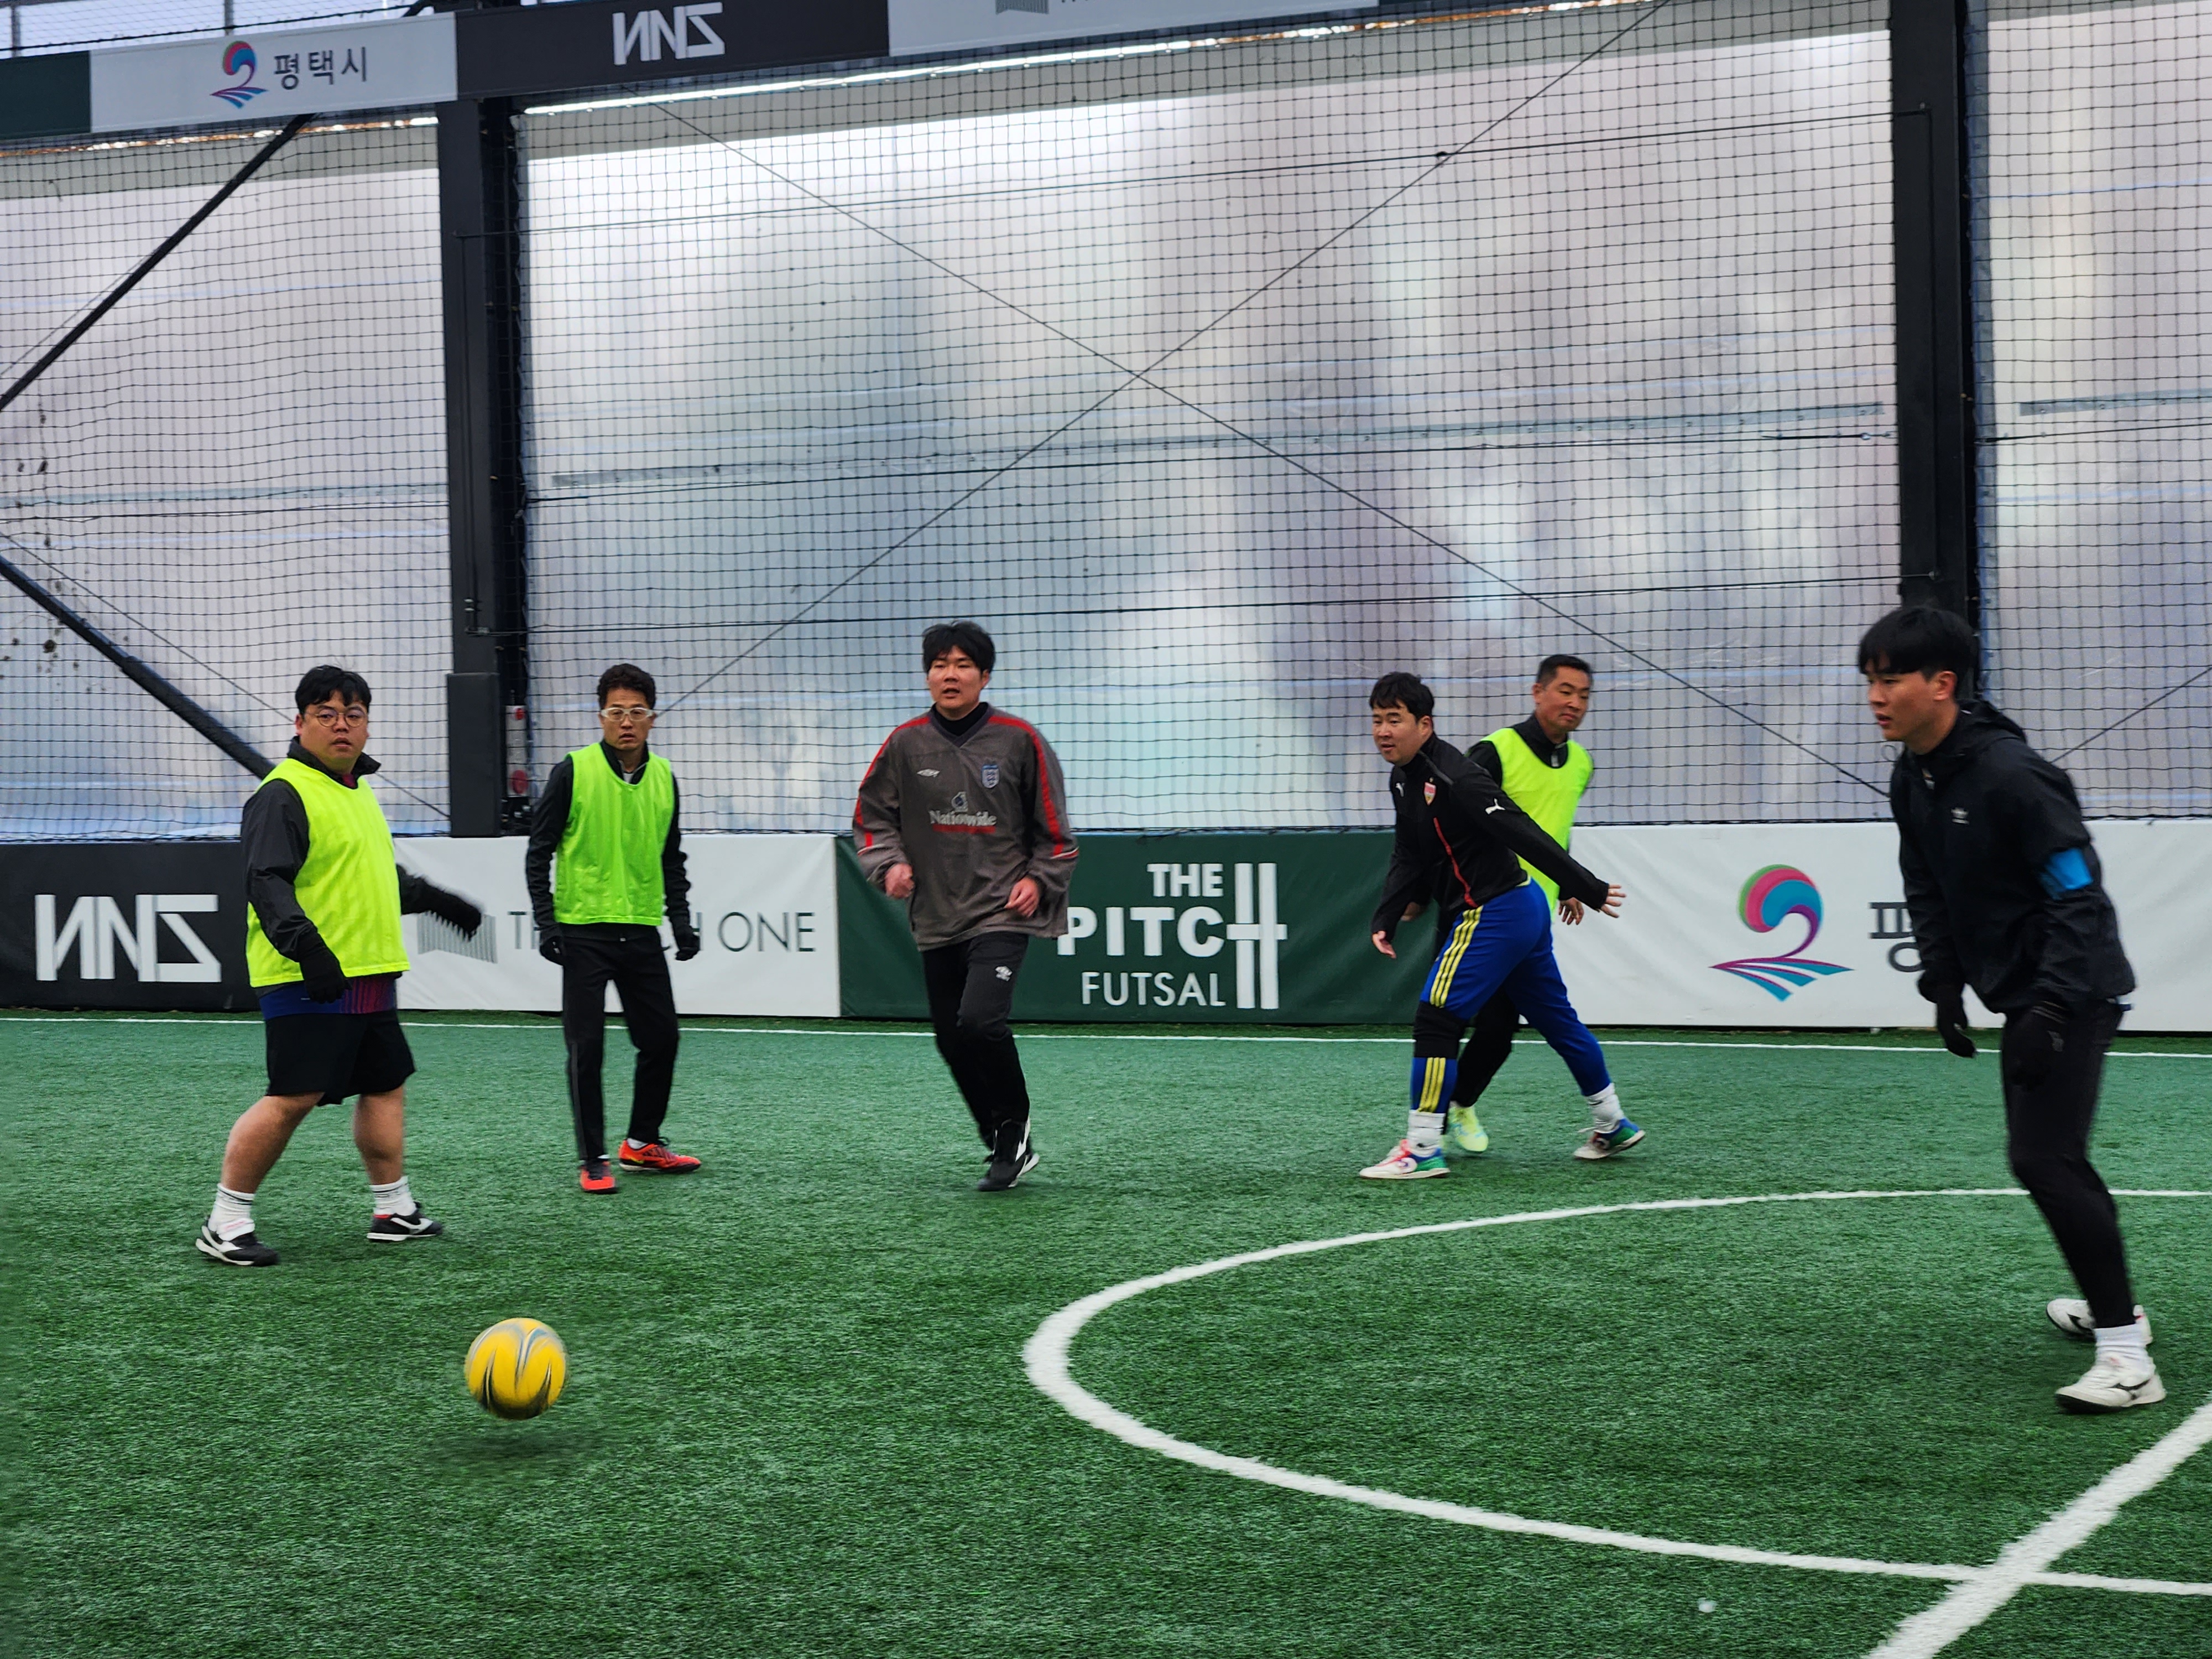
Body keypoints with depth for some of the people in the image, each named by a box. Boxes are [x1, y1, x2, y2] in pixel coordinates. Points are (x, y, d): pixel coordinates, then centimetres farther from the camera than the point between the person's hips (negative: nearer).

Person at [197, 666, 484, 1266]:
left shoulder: (357, 789, 18)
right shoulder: (283, 795, -11)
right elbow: (267, 883, -21)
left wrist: (434, 899, 37)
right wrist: (307, 947, -33)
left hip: (369, 977, 10)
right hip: (308, 983, -9)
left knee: (386, 1085, 13)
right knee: (293, 1098, -11)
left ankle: (393, 1210, 24)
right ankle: (225, 1223, -4)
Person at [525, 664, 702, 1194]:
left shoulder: (663, 777, 8)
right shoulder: (573, 771, -6)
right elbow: (539, 851, -3)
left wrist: (681, 919, 10)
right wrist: (545, 922, -9)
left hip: (642, 931, 5)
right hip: (583, 931, -5)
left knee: (661, 1039, 7)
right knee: (586, 1048, -3)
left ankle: (642, 1144, 24)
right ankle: (592, 1160, 5)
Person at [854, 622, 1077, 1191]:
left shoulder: (1018, 740, -2)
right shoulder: (905, 744, 3)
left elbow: (1053, 825, 6)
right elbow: (871, 816, 11)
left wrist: (1039, 880, -4)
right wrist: (889, 863, -5)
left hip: (1001, 912, -4)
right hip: (936, 918, 4)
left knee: (980, 1020, -22)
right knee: (952, 1039, 5)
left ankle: (1015, 1131, -1)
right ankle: (1005, 1147, 21)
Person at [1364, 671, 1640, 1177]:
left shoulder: (1453, 778, -22)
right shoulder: (1405, 778, 8)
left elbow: (1524, 835, -23)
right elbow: (1409, 858, 11)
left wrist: (1588, 890, -23)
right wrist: (1385, 920, -1)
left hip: (1495, 915, -10)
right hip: (1525, 909, 10)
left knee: (1437, 1017, -12)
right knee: (1556, 1019, 20)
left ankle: (1423, 1149, -10)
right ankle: (1612, 1125, 33)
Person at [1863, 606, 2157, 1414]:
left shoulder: (2009, 774, -23)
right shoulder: (1912, 781, 4)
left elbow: (2080, 895, -23)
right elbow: (1928, 894, 17)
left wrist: (2050, 1010, -28)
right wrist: (1944, 986, 6)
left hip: (2075, 991, -10)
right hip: (2021, 993, 10)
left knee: (2043, 1157, -18)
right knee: (2045, 1155, 19)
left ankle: (2127, 1358, -17)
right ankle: (2110, 1306, 39)